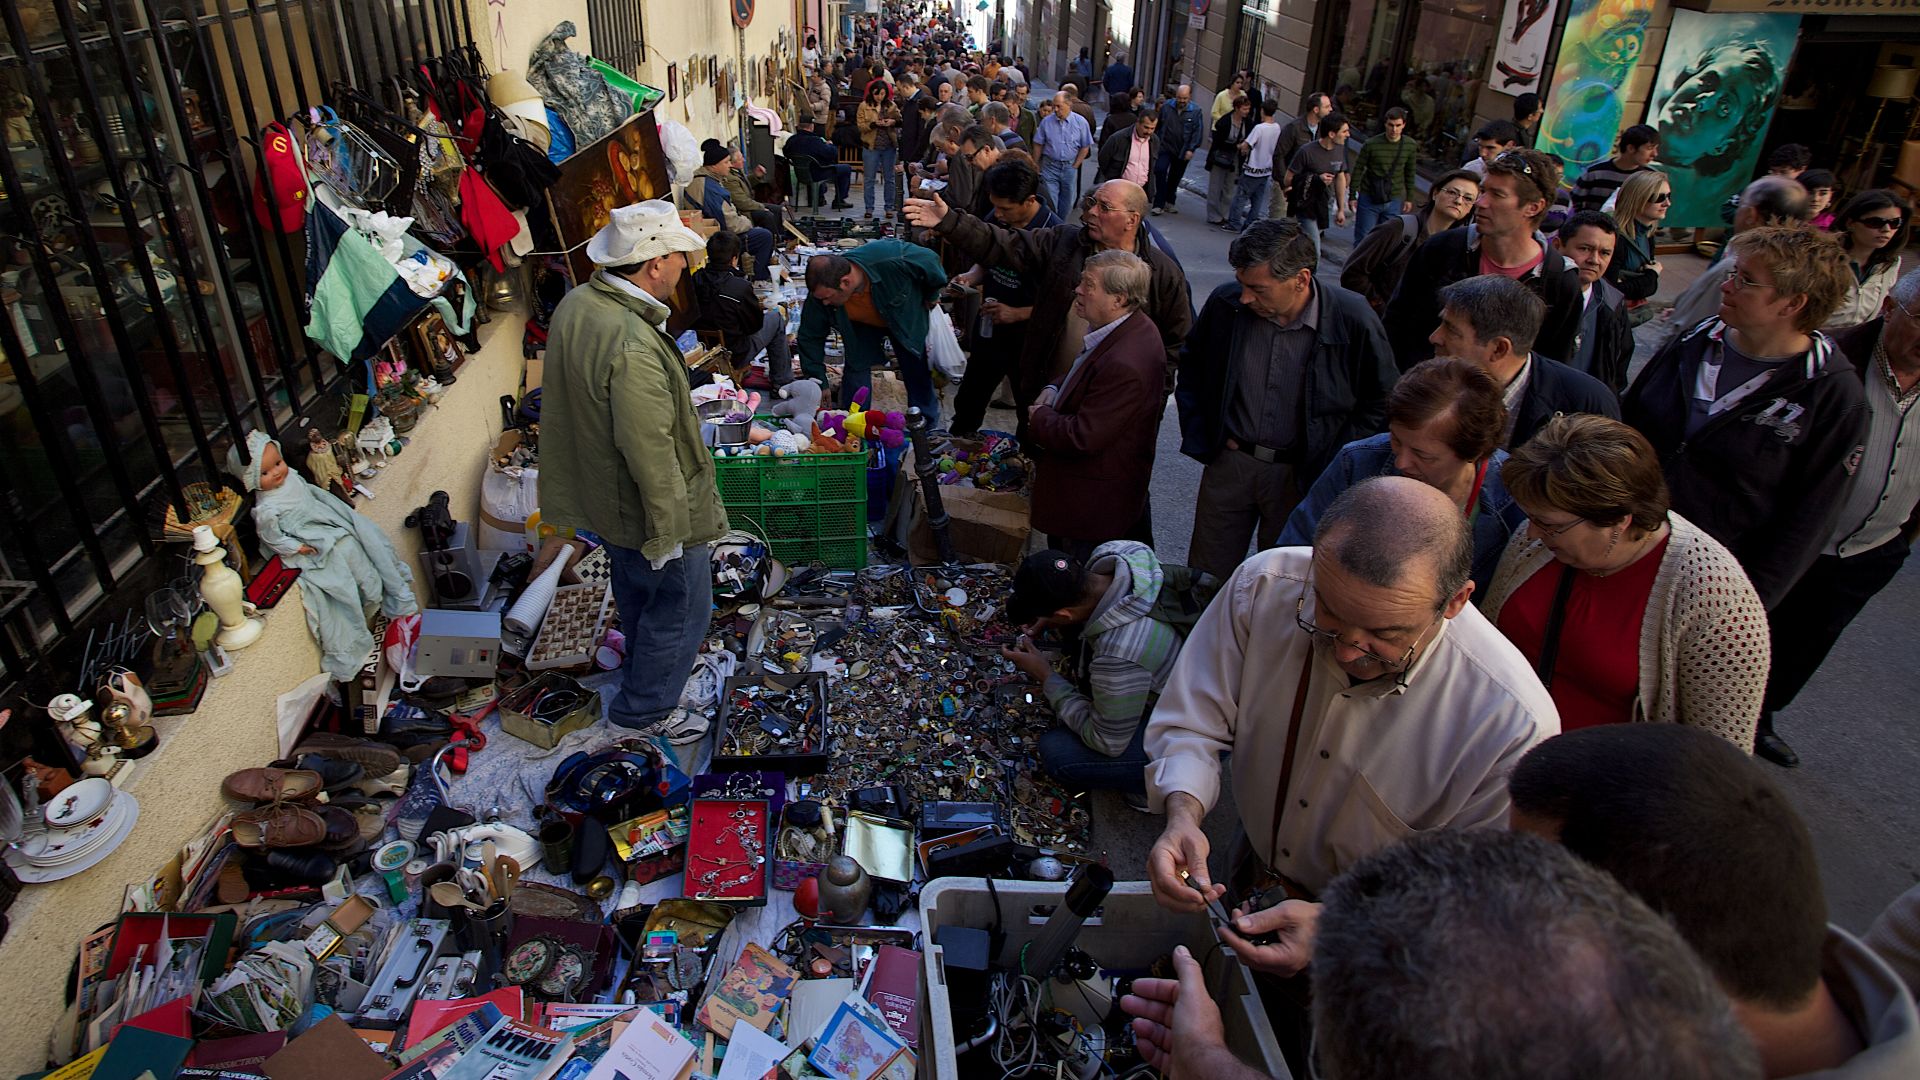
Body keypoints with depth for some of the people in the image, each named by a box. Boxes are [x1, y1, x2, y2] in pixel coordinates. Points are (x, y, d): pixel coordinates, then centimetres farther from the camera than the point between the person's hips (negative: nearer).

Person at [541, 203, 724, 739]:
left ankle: (642, 664, 55)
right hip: (647, 508, -9)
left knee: (636, 589, 31)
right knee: (682, 607, 12)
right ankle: (646, 707, 30)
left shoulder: (576, 304, -3)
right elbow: (650, 451, -30)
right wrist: (667, 530, -21)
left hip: (602, 489, 10)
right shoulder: (633, 348, -34)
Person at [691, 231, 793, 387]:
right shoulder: (740, 287, -25)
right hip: (735, 358, -6)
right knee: (776, 317, 14)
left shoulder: (696, 279, -8)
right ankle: (782, 382, 23)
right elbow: (756, 325, -10)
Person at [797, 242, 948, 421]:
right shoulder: (822, 290, -35)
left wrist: (931, 297, -8)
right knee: (856, 367, -10)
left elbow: (930, 260, -25)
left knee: (918, 370, 9)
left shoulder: (891, 259, -48)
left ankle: (929, 426, 30)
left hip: (905, 317, -1)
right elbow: (810, 337, -19)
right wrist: (816, 381, -19)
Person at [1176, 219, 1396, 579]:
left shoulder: (1354, 320, -17)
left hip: (1301, 476, -2)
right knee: (1205, 578, 12)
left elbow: (1379, 405, -3)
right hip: (1228, 464, 2)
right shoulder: (1225, 303, -10)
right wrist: (1197, 439, 4)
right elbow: (1191, 368, 10)